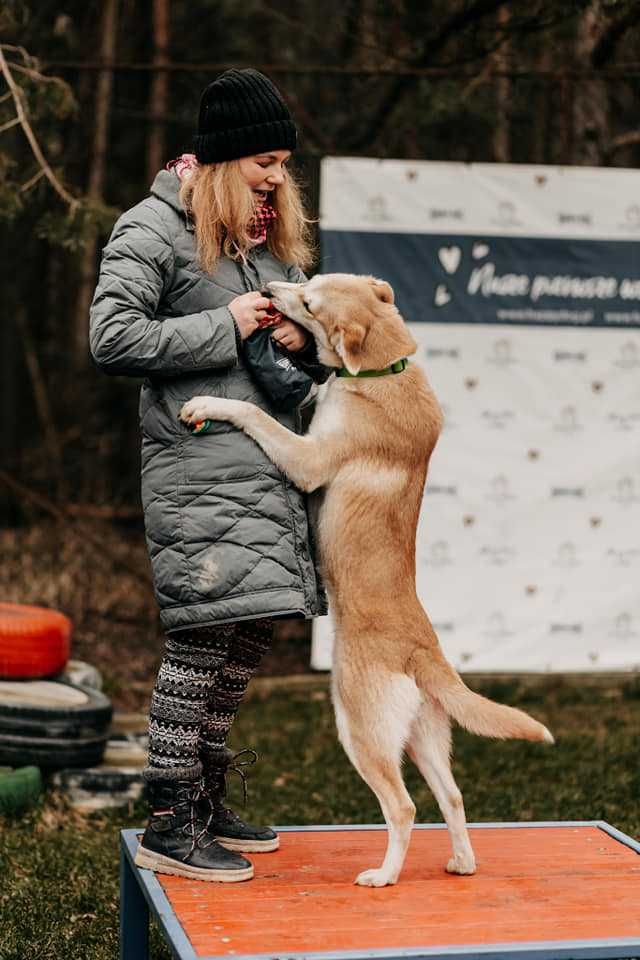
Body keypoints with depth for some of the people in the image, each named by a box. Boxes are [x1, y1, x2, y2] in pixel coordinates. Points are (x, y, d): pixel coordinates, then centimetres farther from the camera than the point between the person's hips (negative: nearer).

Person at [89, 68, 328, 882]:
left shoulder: (273, 235, 20)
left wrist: (304, 341, 3)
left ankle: (206, 805, 24)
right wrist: (225, 327, -13)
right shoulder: (154, 229, -5)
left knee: (247, 637, 11)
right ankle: (168, 827, -1)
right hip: (200, 468, -8)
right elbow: (112, 339, -15)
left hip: (272, 464, 8)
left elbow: (310, 352, 28)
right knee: (203, 639, -10)